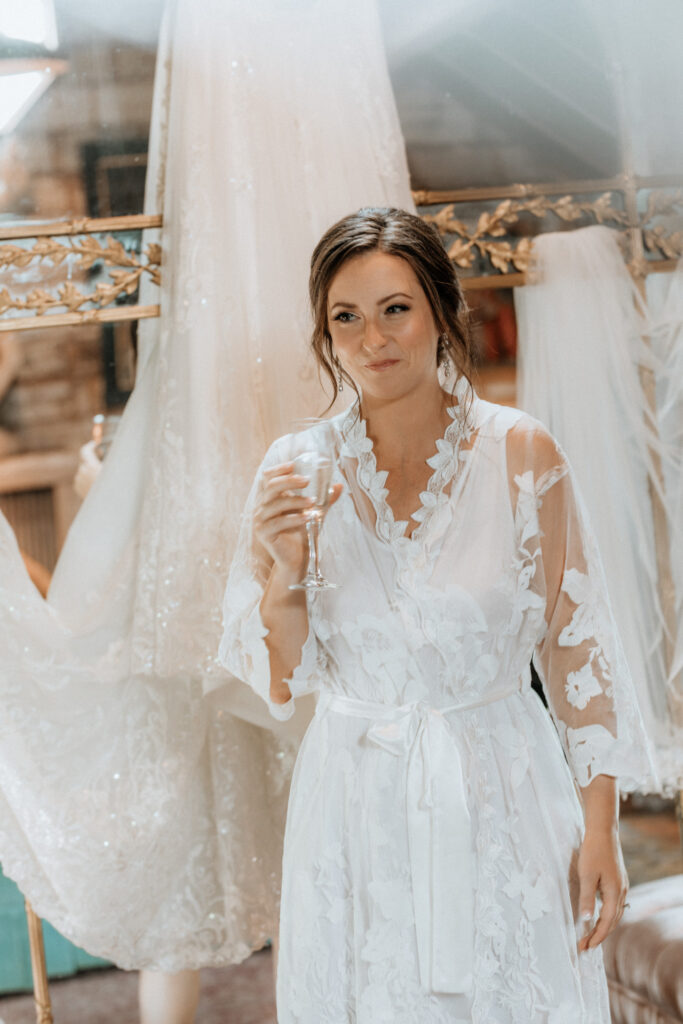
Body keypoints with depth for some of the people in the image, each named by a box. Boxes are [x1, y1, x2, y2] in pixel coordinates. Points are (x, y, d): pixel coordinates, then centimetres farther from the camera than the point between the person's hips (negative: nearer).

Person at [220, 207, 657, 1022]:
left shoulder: (520, 453, -9)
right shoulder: (295, 469, -5)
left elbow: (576, 646, -4)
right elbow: (281, 683, -1)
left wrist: (600, 828, -5)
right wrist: (284, 569, -19)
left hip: (500, 799, -1)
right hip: (356, 808, 1)